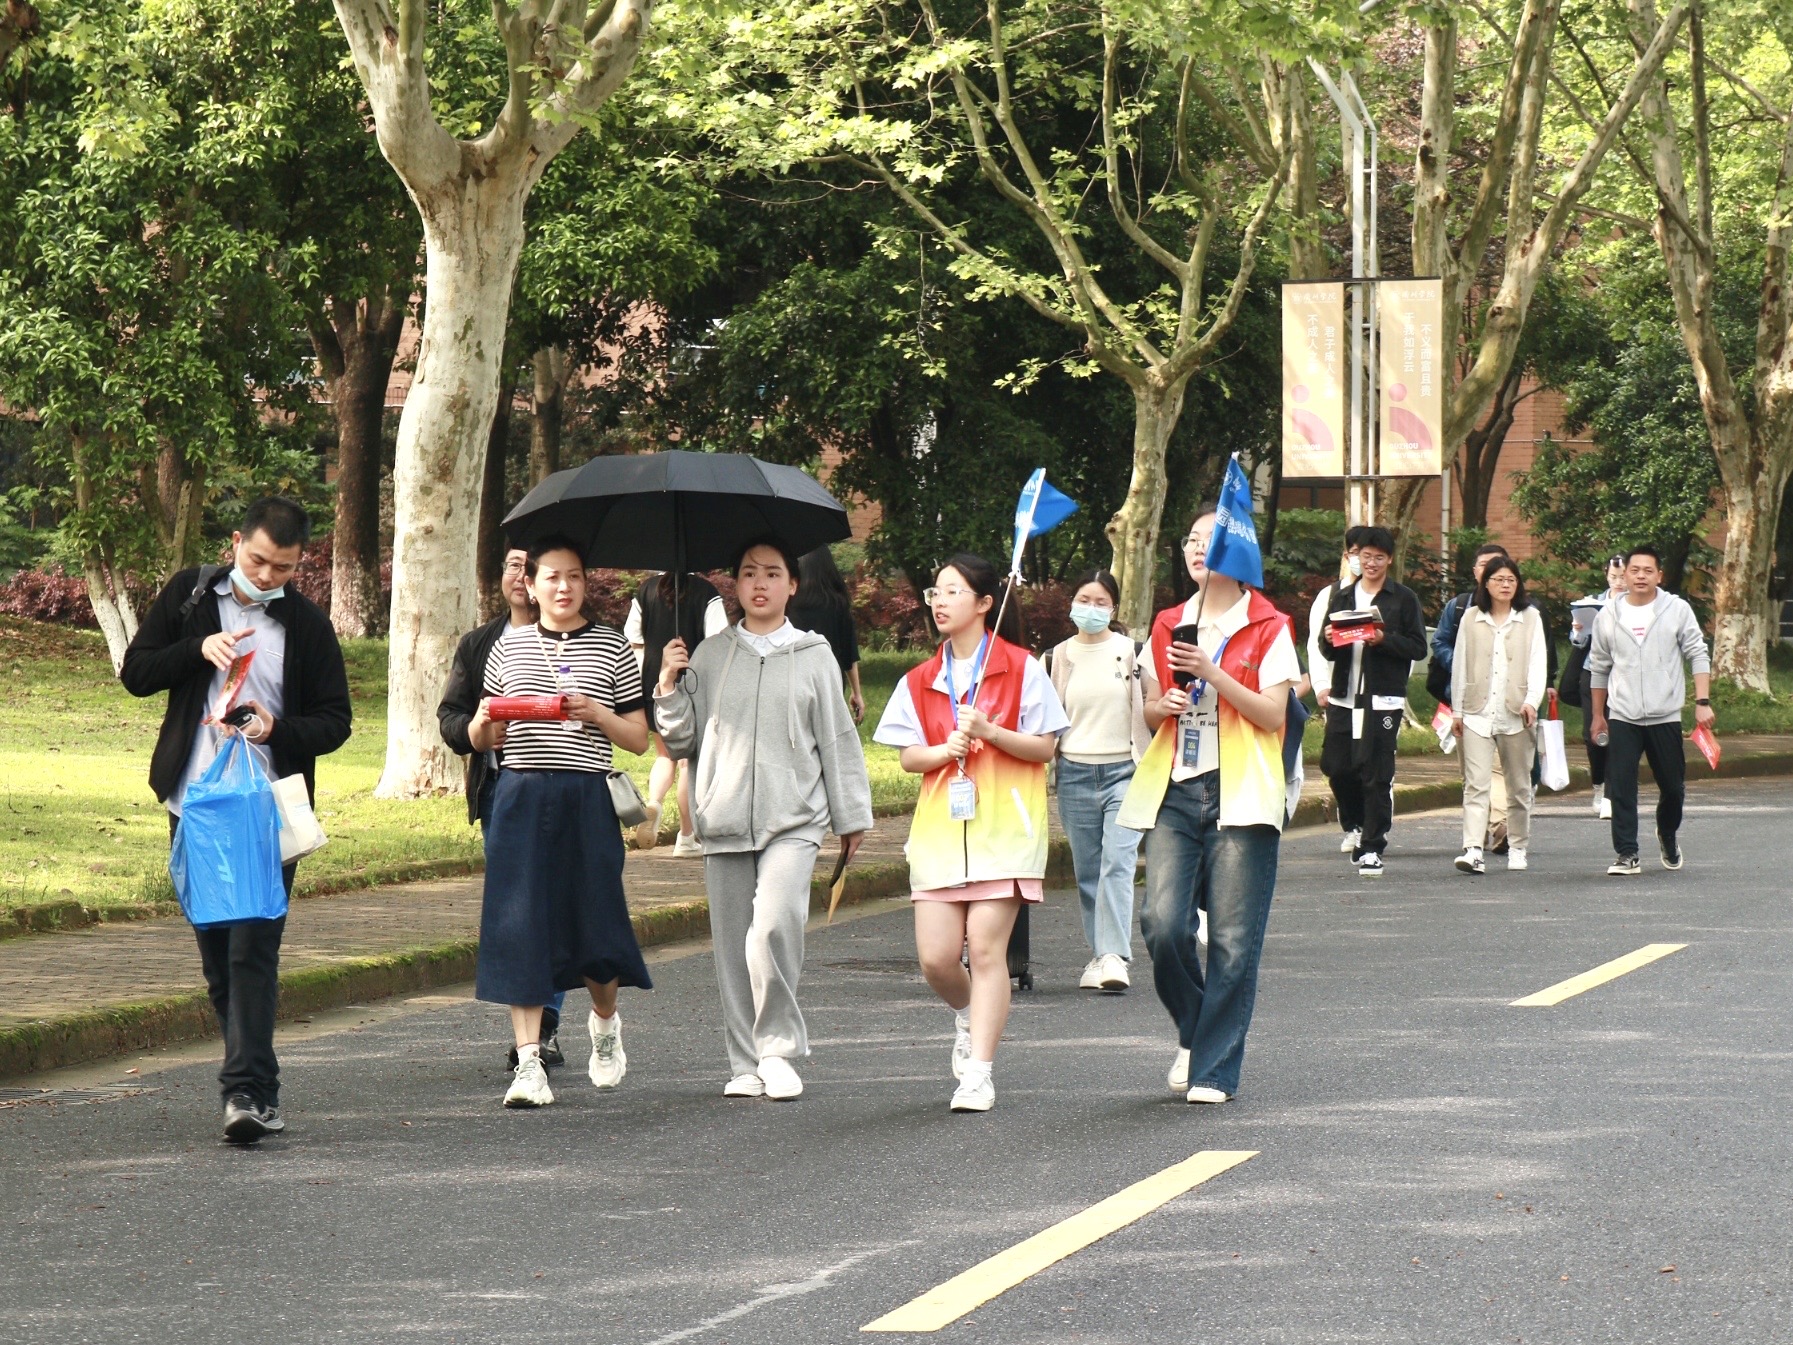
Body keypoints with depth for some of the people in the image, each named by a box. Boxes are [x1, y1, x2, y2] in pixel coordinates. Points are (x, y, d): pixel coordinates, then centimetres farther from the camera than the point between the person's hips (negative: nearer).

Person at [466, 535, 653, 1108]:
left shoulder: (612, 647, 7)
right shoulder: (509, 646, 11)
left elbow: (640, 739, 6)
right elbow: (482, 740, 14)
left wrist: (597, 714, -11)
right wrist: (484, 723, -8)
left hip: (587, 797, -1)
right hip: (520, 797, 1)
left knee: (594, 921, 0)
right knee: (519, 923, -5)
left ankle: (605, 1020, 32)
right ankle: (528, 1061, -2)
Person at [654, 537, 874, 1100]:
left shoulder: (814, 656, 8)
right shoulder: (709, 656, 11)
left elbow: (837, 740, 11)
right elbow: (681, 741, 13)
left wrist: (851, 817, 11)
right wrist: (669, 690, -3)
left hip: (793, 820, -2)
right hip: (724, 821, 3)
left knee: (774, 926, -21)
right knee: (733, 944, 3)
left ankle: (780, 1048, -7)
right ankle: (747, 1064, 13)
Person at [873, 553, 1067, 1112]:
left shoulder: (1021, 668, 0)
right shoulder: (921, 681, 12)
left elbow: (1044, 747, -2)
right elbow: (909, 756, 10)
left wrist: (990, 733, -17)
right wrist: (948, 748, -10)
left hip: (1003, 827, -4)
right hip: (940, 829, 4)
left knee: (986, 946, -10)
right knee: (935, 956, -2)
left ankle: (979, 1072, -7)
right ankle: (969, 1016, 31)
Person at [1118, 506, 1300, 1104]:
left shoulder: (1268, 628, 2)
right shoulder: (1168, 626, 15)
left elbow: (1274, 715, -6)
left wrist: (1213, 674, -16)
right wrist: (1163, 706, -3)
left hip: (1240, 794, -3)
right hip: (1175, 791, 3)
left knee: (1233, 941, -5)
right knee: (1163, 923, -11)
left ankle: (1214, 1070, 3)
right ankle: (1193, 1031, 14)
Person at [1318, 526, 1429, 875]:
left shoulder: (1403, 599, 2)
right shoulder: (1343, 597, 14)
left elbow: (1418, 648, -3)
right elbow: (1327, 649, 15)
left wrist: (1384, 640, -18)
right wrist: (1329, 639, -8)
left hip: (1383, 698, -4)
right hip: (1344, 697, 4)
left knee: (1376, 774, -6)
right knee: (1337, 767, 2)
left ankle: (1372, 847, -1)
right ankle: (1358, 825, 26)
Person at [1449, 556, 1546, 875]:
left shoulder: (1530, 618, 6)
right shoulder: (1471, 618, 8)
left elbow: (1538, 662, -1)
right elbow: (1460, 665, 11)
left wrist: (1532, 701, -15)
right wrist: (1457, 710, 10)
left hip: (1516, 714, 0)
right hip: (1477, 713, 0)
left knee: (1518, 785, 9)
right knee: (1476, 783, -11)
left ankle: (1517, 848, 22)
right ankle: (1473, 850, -21)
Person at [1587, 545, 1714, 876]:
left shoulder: (1677, 610, -1)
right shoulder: (1608, 616, 5)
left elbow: (1698, 656, 0)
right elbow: (1599, 668, 14)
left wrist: (1702, 702, -9)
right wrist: (1598, 715, 16)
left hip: (1665, 715, -1)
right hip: (1622, 717, 1)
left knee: (1673, 786, 9)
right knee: (1621, 788, -6)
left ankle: (1668, 833, 37)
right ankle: (1626, 854, -1)